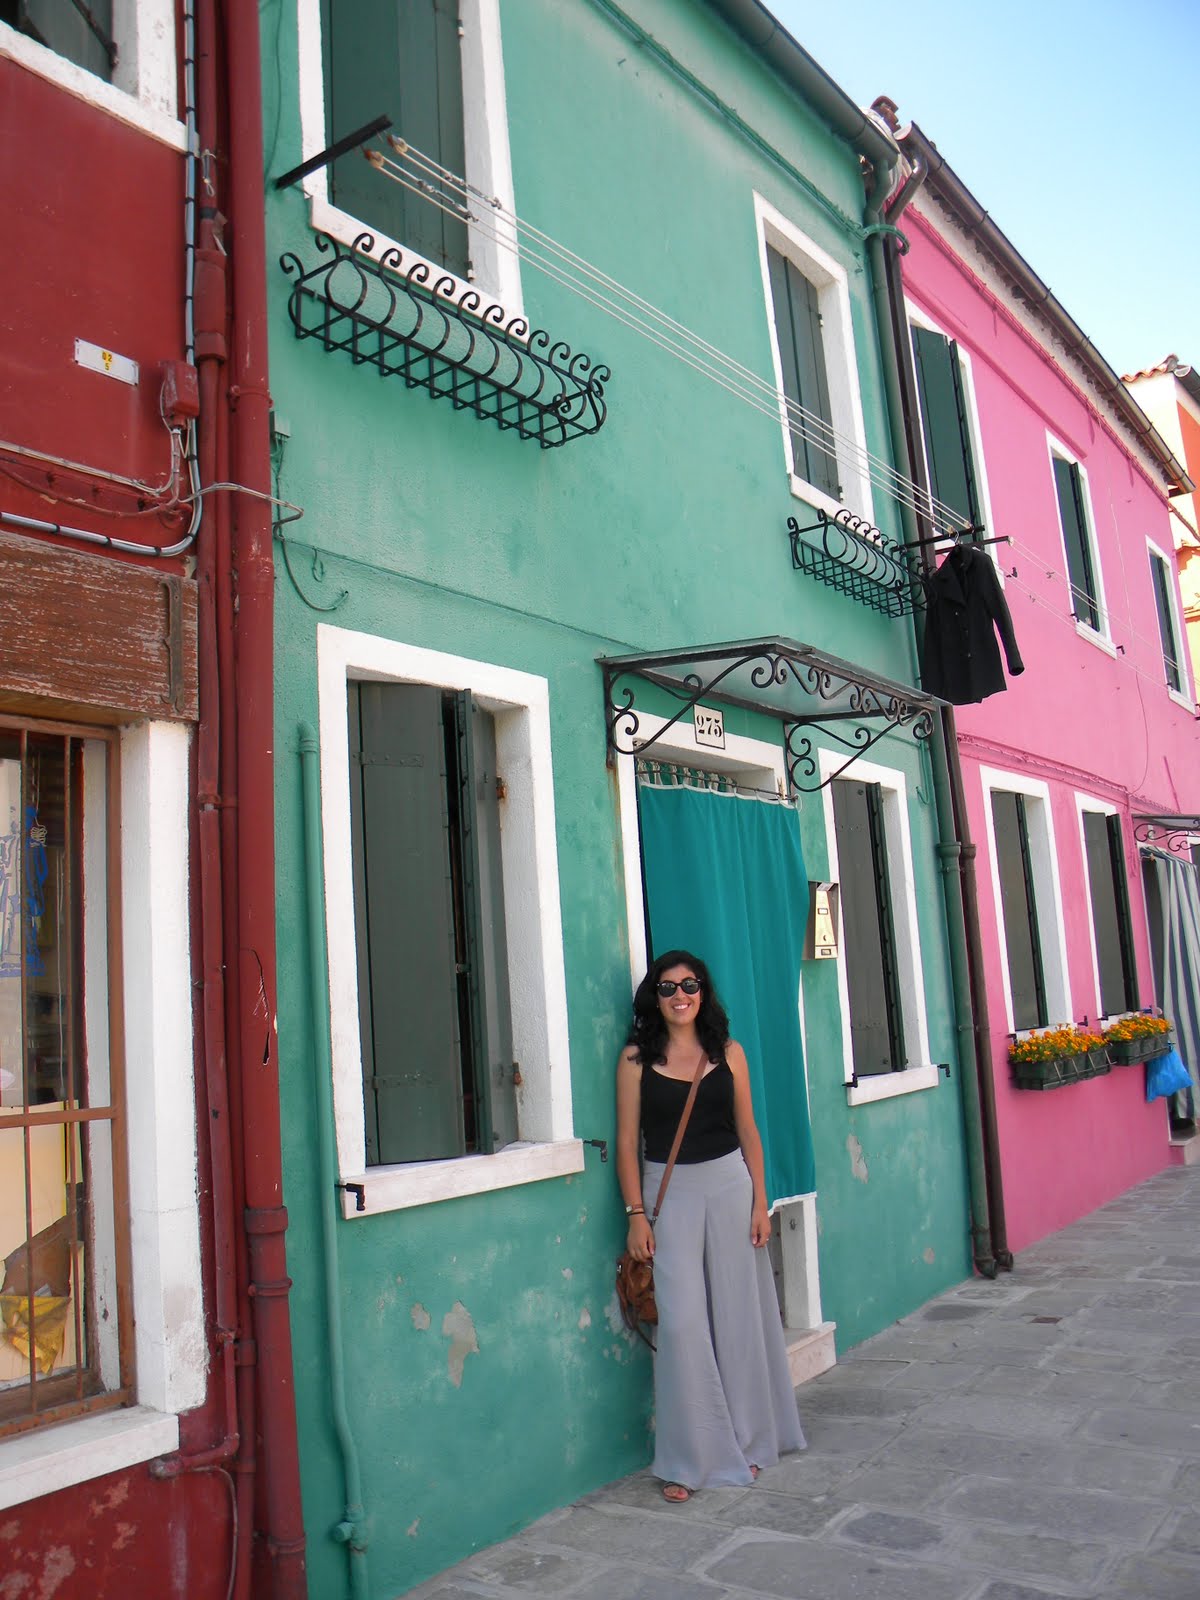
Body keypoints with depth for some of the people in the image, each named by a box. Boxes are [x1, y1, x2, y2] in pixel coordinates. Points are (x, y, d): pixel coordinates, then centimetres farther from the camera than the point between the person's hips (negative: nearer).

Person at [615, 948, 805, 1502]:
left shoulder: (728, 1052, 4)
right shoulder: (637, 1058, -1)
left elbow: (748, 1133, 7)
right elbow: (628, 1141, -1)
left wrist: (760, 1202, 1)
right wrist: (636, 1214, -6)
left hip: (729, 1186, 2)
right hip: (669, 1194, -2)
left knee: (739, 1316, 9)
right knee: (681, 1323, -4)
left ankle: (745, 1441, 27)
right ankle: (688, 1460, 9)